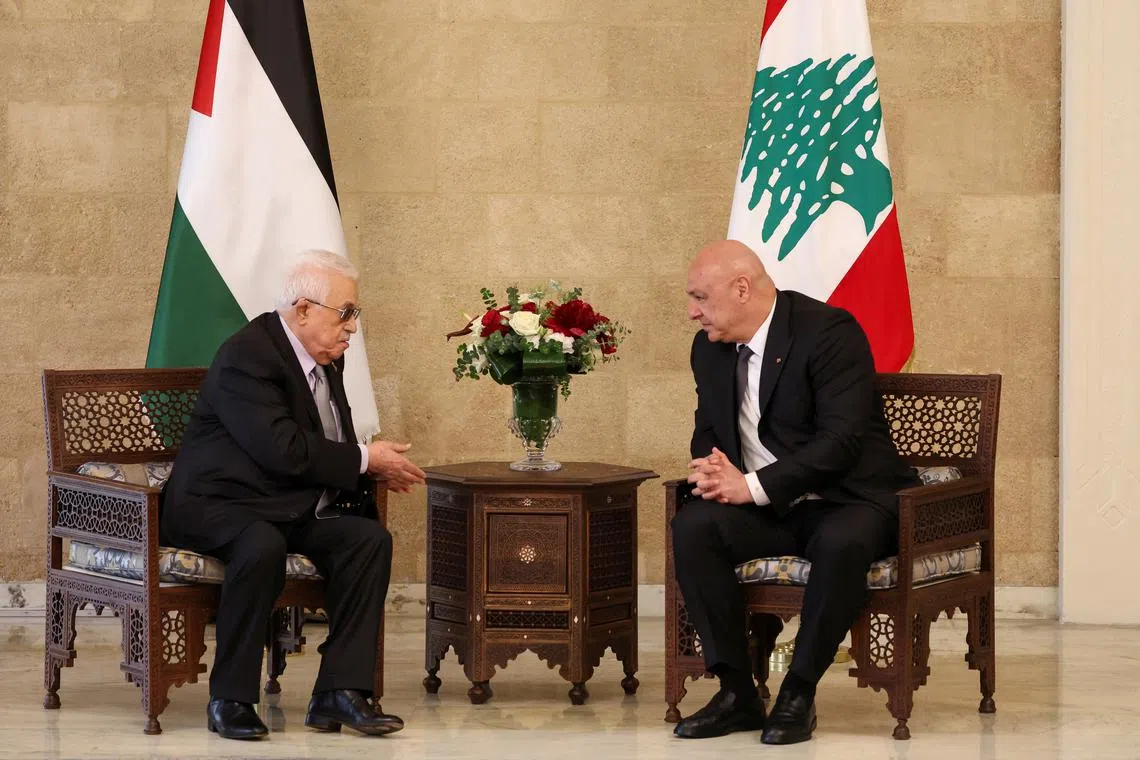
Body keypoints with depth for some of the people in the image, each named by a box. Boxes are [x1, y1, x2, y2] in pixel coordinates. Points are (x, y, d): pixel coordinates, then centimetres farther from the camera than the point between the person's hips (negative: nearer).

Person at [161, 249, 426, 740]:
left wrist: (376, 467, -3)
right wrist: (364, 460, -18)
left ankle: (339, 692, -16)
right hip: (214, 506, -8)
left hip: (291, 509, 9)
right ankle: (229, 700, -24)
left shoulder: (326, 358, 10)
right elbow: (282, 449, -27)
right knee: (263, 546, -38)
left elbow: (330, 444, 19)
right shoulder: (247, 355, -19)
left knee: (369, 537, -14)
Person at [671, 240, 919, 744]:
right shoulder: (709, 348, 8)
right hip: (767, 509, 6)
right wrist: (710, 470, -8)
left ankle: (798, 694, -20)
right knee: (692, 526, -23)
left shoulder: (829, 331, -15)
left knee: (841, 542, -39)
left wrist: (752, 486, -25)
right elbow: (707, 432, 17)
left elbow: (842, 438, -23)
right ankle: (737, 692, -16)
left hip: (849, 500, -6)